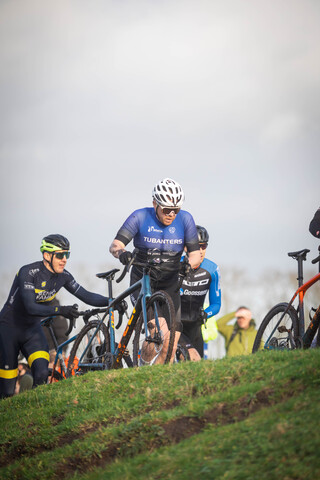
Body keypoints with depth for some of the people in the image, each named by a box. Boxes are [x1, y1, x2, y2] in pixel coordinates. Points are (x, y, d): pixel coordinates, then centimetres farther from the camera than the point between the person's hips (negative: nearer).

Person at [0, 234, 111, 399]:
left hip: (32, 329, 5)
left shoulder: (63, 276, -6)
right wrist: (60, 310, -44)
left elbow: (86, 296, -4)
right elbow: (30, 307, -33)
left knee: (42, 374, -19)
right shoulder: (28, 272, -24)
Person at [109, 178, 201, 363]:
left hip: (170, 286, 2)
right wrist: (121, 252, -41)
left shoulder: (185, 219, -6)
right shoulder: (140, 217, -11)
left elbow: (196, 255, -6)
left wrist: (188, 265, -30)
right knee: (161, 330, -27)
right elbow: (115, 245, -17)